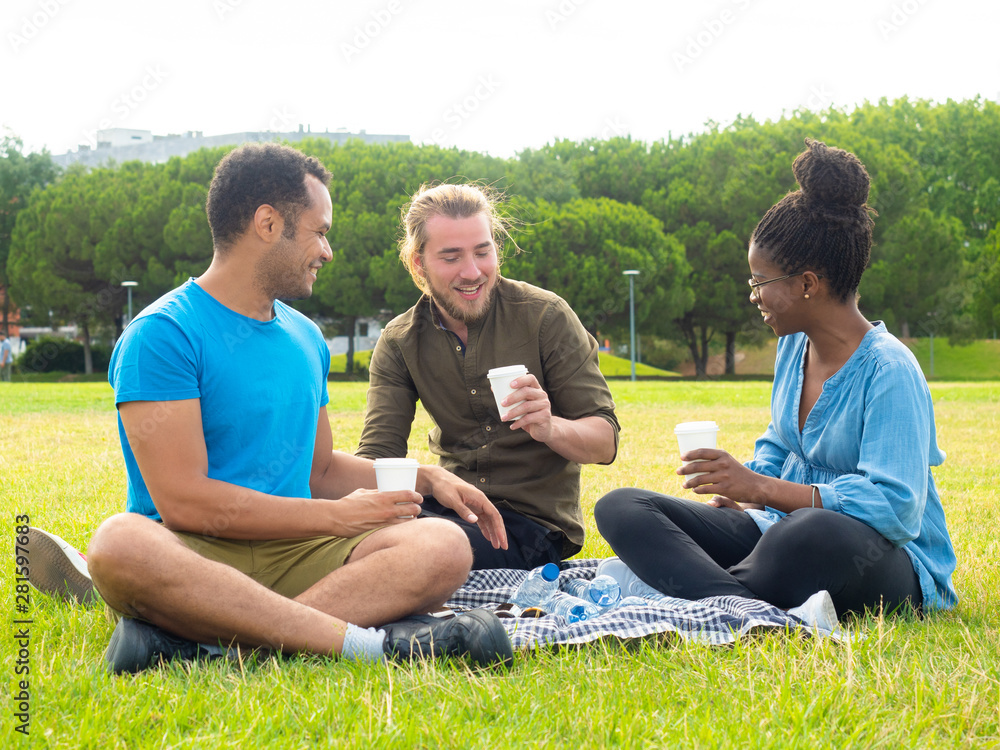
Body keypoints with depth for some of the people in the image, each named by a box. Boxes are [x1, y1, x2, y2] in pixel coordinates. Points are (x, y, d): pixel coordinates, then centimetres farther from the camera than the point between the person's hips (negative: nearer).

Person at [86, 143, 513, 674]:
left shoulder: (305, 339, 20)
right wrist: (337, 517, -9)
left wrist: (426, 479, 13)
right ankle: (366, 641, -41)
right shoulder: (162, 335, -6)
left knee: (445, 549, -21)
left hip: (294, 552, 6)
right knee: (120, 545, -40)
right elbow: (183, 501, -14)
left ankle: (197, 640, -32)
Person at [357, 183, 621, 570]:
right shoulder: (398, 344, 3)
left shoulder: (545, 316, -8)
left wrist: (550, 429, -32)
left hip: (534, 520, -4)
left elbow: (605, 440, -8)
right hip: (448, 504, 4)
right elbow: (379, 452, -4)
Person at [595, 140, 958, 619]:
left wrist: (760, 488, -24)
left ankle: (688, 584, -22)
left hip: (887, 560, -9)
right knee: (620, 508, -10)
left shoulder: (888, 370, -16)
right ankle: (753, 615, -37)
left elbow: (894, 507, -24)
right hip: (783, 527, 9)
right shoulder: (794, 345, 9)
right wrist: (740, 494, 3)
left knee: (815, 532, -46)